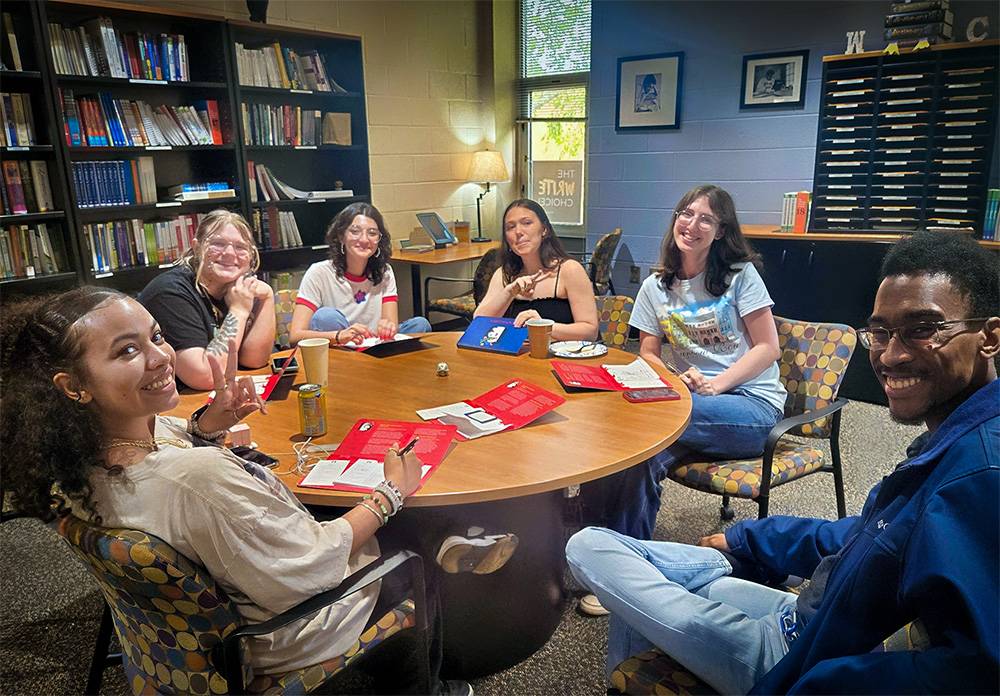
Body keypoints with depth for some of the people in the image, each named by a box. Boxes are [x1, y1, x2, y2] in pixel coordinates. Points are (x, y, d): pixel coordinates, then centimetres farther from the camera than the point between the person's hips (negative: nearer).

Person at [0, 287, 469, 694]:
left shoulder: (79, 453, -17)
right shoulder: (197, 479, -45)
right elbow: (310, 571, -31)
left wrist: (212, 418, -14)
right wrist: (391, 493, -18)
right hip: (287, 641, -7)